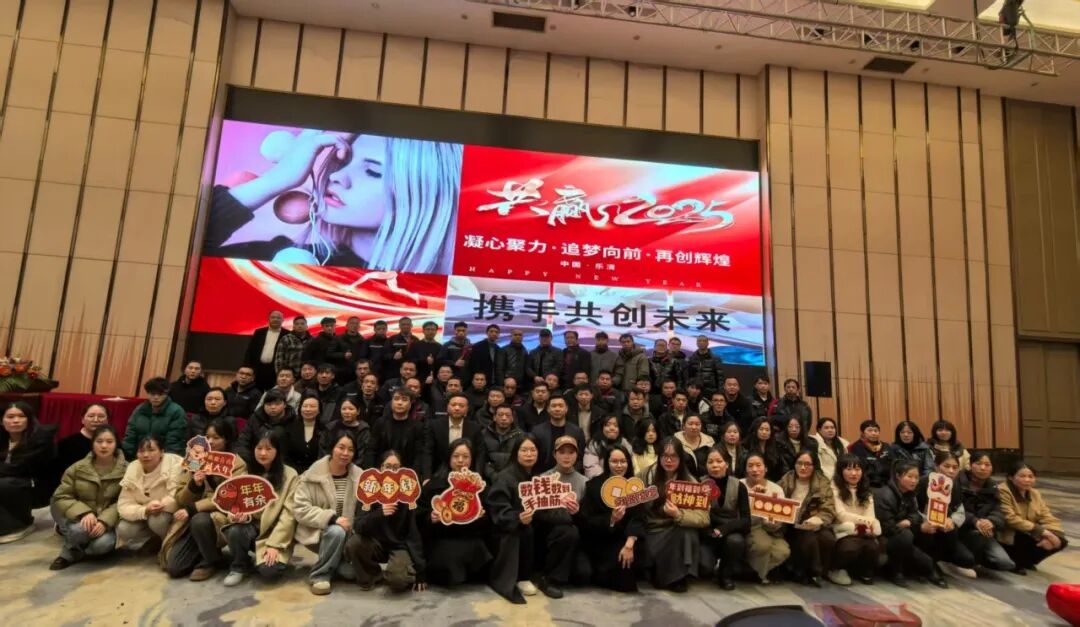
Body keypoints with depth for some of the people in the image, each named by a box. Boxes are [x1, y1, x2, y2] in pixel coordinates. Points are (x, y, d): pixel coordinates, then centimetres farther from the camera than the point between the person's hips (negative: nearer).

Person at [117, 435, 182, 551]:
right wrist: (145, 511, -29)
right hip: (144, 516, 5)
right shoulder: (132, 470, -7)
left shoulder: (174, 464, -24)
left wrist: (160, 505, -35)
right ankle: (157, 541, 6)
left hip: (171, 513, -5)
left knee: (157, 520, -32)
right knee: (123, 530, -17)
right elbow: (124, 506, -12)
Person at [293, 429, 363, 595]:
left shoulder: (359, 476, -3)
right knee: (336, 532, -35)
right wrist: (331, 518, -26)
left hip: (348, 534, 3)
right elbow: (300, 509, -16)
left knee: (351, 571, -18)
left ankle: (336, 561, 16)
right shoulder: (312, 475, -12)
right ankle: (320, 575, -12)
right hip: (317, 532, -3)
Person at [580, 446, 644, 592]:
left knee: (634, 553, -25)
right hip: (600, 540, -2)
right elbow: (586, 520, -12)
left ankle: (626, 582, 6)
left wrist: (629, 543, -28)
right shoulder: (594, 485, -6)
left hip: (625, 538, 3)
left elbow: (638, 518, -11)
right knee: (614, 559, -27)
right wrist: (611, 520, -30)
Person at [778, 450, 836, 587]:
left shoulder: (823, 483, 4)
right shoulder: (785, 481, 5)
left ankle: (821, 571, -2)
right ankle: (810, 573, -3)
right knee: (809, 540, -30)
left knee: (828, 539, -28)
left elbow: (828, 511, -4)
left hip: (815, 526, 1)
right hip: (793, 527, -1)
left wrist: (816, 520, -24)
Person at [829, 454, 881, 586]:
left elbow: (871, 516, 3)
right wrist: (866, 521, -18)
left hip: (862, 532, 5)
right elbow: (841, 515, -9)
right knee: (851, 548, -35)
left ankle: (864, 571, 5)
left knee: (874, 547, -28)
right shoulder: (834, 488, -2)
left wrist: (869, 526, -21)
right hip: (843, 531, -4)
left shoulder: (866, 491, 16)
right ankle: (836, 569, -2)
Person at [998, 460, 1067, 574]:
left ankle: (1026, 561, 11)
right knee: (1035, 538, -32)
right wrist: (1040, 531, -27)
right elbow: (1010, 519, -26)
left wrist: (1052, 534, -21)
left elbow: (1047, 518, -1)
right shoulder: (1002, 491, -20)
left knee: (1061, 541, -8)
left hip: (1029, 534, 8)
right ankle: (1015, 563, -7)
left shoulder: (1035, 494, 7)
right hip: (1006, 538, -8)